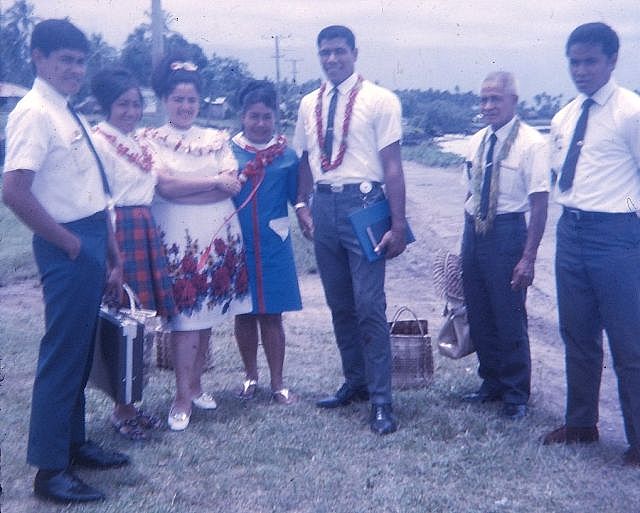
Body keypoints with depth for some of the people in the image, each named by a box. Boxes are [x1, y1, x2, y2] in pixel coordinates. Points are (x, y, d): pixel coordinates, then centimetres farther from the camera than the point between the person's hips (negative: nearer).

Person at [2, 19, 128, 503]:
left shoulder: (69, 114, 14)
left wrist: (111, 253, 15)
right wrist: (70, 243, -16)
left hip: (90, 244, 9)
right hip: (66, 249, -9)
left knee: (81, 351, 17)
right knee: (62, 355, -2)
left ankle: (74, 443, 31)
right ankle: (50, 469, 9)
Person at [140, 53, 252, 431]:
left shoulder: (217, 139, 12)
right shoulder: (153, 140, 2)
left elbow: (234, 185, 1)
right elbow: (165, 188, -11)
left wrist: (184, 185, -10)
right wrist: (214, 181, -10)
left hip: (219, 231, 4)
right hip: (178, 234, -4)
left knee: (209, 313, 8)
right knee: (185, 316, -5)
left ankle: (195, 384, 22)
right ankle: (183, 397, 4)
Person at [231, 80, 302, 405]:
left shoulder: (286, 155, 2)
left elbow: (297, 198, 4)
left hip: (274, 246, 0)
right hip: (238, 245, 0)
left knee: (272, 315, 6)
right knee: (243, 313, 10)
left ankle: (277, 383, 18)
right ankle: (250, 375, 28)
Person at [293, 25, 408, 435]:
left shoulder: (380, 100, -5)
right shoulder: (309, 104, 11)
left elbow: (392, 166, -8)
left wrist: (398, 224, -12)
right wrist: (303, 205, 6)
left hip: (362, 204, -6)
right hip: (324, 206, 6)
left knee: (369, 306, -7)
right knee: (340, 305, 14)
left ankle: (381, 401, 4)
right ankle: (355, 382, 30)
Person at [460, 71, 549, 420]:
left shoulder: (531, 143, -11)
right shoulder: (477, 142, 9)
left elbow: (539, 204, -14)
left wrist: (528, 257, -17)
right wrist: (468, 238, 16)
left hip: (507, 232, -6)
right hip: (474, 231, 7)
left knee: (510, 316, 2)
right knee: (479, 316, 14)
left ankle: (516, 395, 21)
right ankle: (491, 383, 33)